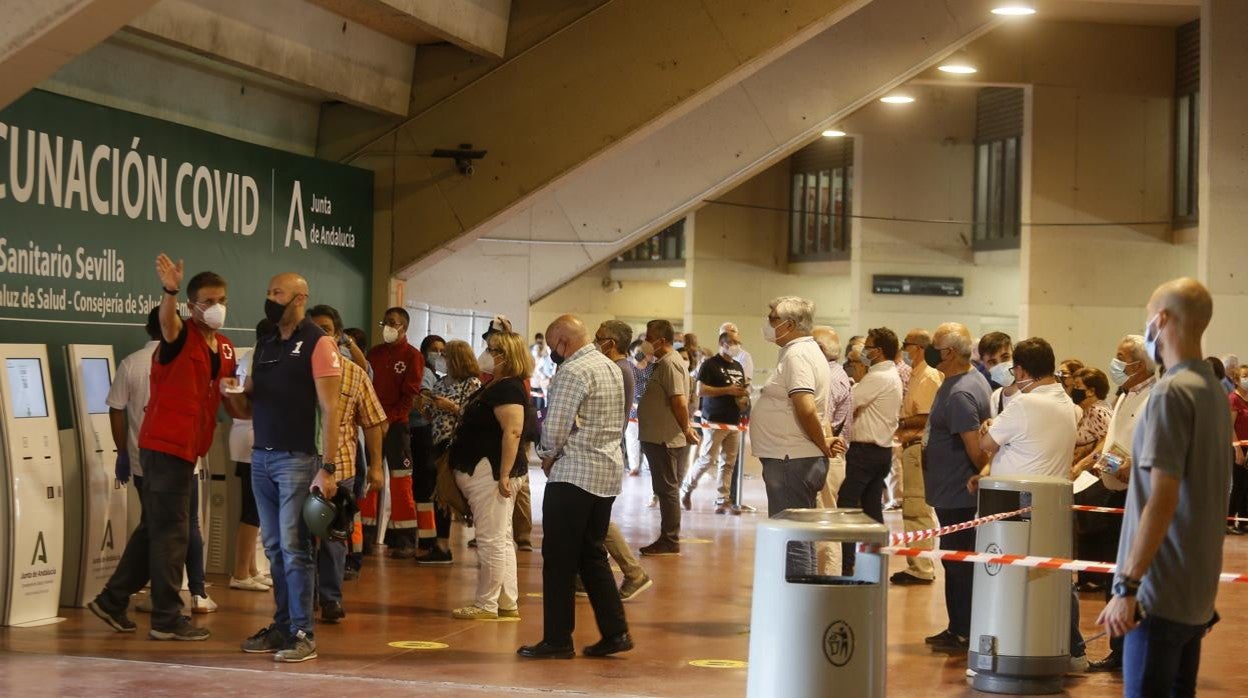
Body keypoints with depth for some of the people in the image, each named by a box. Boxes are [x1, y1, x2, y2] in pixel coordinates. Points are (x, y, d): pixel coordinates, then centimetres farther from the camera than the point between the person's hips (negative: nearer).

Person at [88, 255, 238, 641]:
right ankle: (167, 619, 0)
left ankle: (112, 600, 25)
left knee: (155, 528, 15)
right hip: (166, 445, -8)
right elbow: (167, 320, -36)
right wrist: (169, 291, -56)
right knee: (171, 531, -5)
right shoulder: (180, 336, -11)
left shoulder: (225, 348, 12)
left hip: (186, 448, 8)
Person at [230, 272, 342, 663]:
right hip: (261, 457, 6)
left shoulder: (317, 344, -6)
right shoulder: (264, 347, 15)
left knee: (294, 548, -7)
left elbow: (329, 409, -11)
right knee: (274, 548, 8)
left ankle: (303, 635, -4)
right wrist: (234, 394, -5)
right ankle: (282, 626, 14)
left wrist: (328, 468, -18)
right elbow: (247, 408, 19)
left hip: (296, 459, -6)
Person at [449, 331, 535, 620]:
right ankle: (508, 603, 19)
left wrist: (504, 475, -27)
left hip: (492, 472, -11)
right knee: (501, 539, 14)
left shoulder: (508, 388, -16)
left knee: (492, 540, -5)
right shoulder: (494, 386, 16)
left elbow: (513, 432, -24)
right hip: (483, 472, 11)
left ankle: (486, 605, 0)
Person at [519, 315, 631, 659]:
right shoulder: (612, 368, 14)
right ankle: (615, 632, 11)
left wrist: (548, 456, 2)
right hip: (608, 473, 9)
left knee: (559, 559, -1)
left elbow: (555, 429, -19)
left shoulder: (573, 372, -14)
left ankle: (557, 640, 3)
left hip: (574, 475, -9)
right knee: (592, 555, 14)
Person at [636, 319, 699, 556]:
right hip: (660, 437, 11)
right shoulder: (666, 362, 17)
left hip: (665, 439, -11)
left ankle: (670, 541, -1)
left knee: (667, 489, -5)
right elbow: (679, 401, 21)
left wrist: (686, 429, -15)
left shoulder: (669, 363, -17)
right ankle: (668, 539, 20)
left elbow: (679, 401, -24)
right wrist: (687, 428, 17)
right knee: (666, 489, 14)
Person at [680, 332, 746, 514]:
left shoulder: (738, 366, 17)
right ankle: (686, 489, 12)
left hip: (734, 421, 7)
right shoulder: (710, 364, -5)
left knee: (728, 463, 4)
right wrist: (727, 390, -18)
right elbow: (700, 390, -14)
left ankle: (722, 501, 6)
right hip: (714, 421, -7)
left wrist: (745, 395, 6)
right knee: (707, 459, -8)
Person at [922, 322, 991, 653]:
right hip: (955, 492, 11)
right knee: (957, 563, 16)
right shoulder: (973, 379, 10)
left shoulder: (959, 394, -23)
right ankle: (958, 629, 24)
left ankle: (963, 634, 5)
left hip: (957, 495, -11)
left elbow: (975, 447, -24)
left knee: (959, 564, -2)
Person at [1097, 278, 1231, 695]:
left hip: (1162, 592, -9)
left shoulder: (1172, 392, -15)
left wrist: (1127, 585, -20)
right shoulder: (1215, 392, 11)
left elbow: (1162, 499, -21)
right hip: (1199, 591, 9)